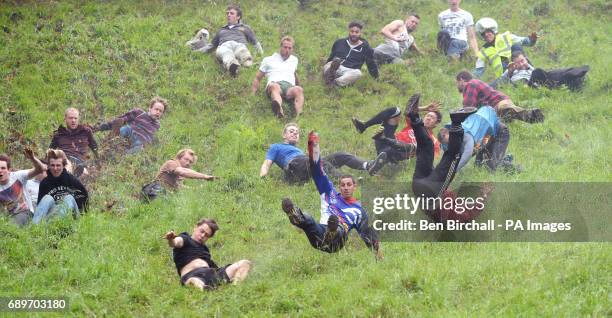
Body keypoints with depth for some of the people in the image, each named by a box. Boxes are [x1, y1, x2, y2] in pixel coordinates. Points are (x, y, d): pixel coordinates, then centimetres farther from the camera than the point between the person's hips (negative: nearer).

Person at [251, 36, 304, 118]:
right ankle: (279, 110, -77)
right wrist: (252, 95, 11)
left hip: (289, 86, 2)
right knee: (274, 86, -42)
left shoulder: (294, 60, 33)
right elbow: (257, 78, 24)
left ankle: (298, 114, -66)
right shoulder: (268, 60, 25)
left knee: (298, 90, -37)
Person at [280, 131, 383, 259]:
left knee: (340, 229, -40)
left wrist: (377, 249, 10)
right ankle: (297, 217, -69)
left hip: (338, 238, -1)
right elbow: (319, 173, 22)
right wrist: (314, 148, 14)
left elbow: (367, 232, 25)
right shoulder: (330, 194, 28)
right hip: (319, 233, 1)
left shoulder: (359, 209, 27)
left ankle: (332, 233, -76)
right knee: (308, 220, -35)